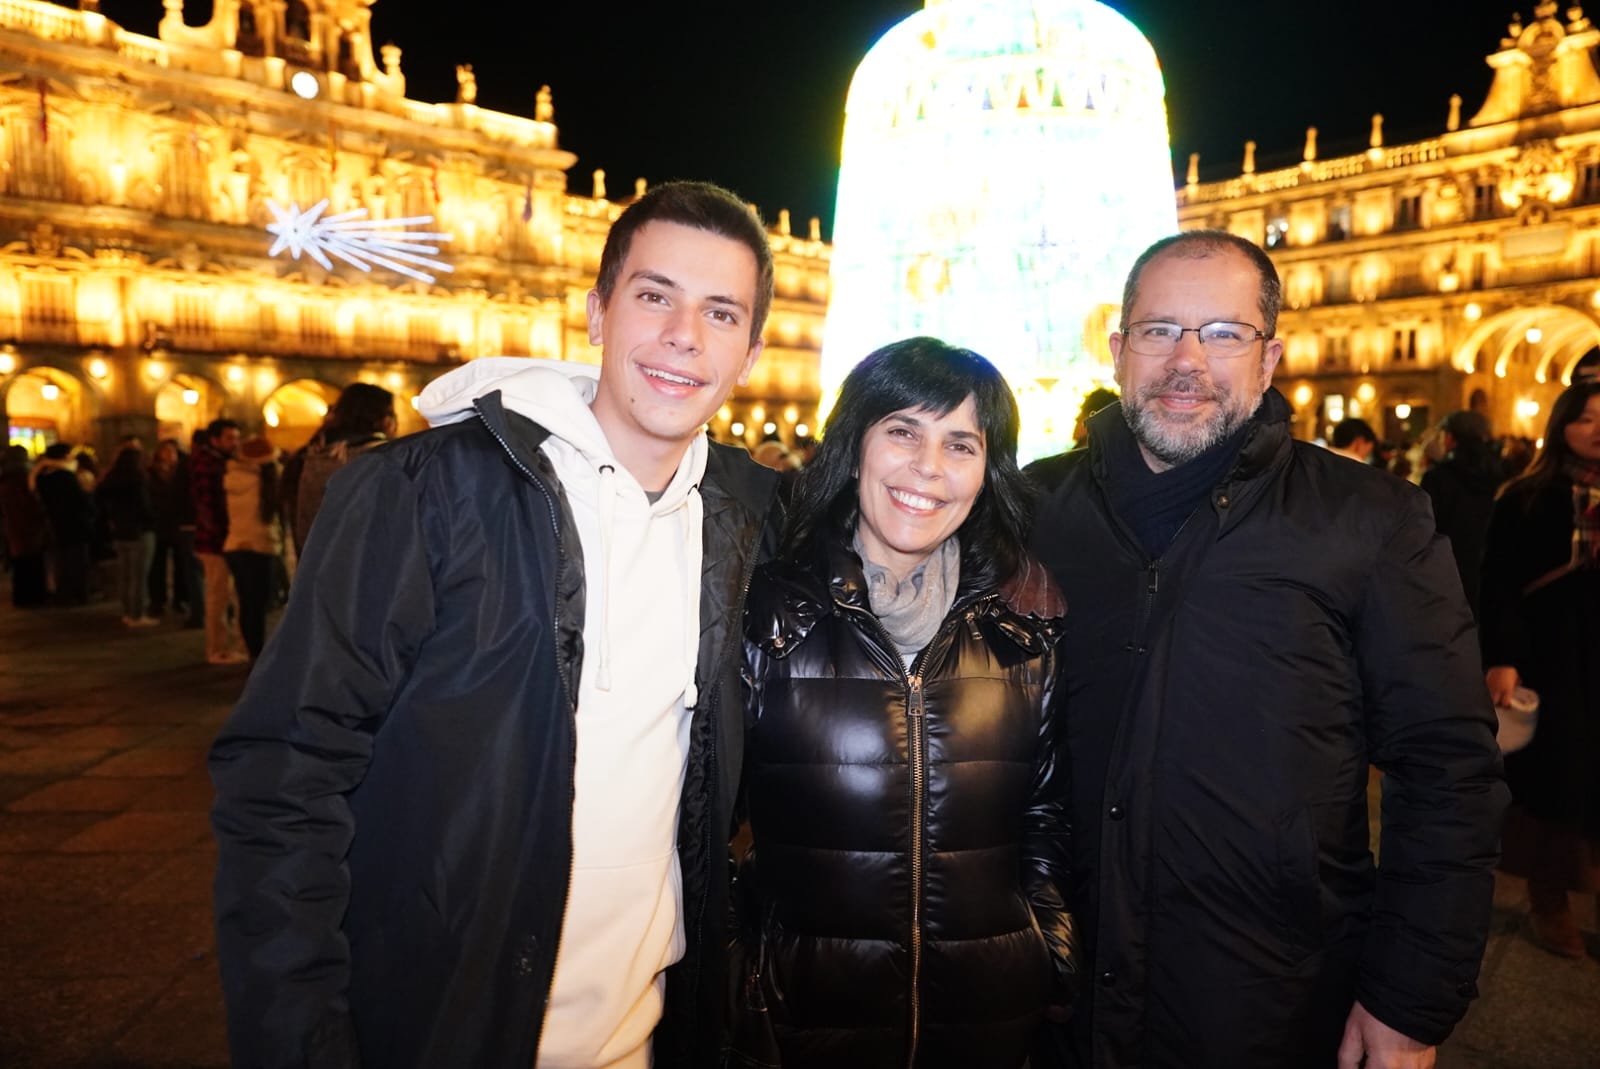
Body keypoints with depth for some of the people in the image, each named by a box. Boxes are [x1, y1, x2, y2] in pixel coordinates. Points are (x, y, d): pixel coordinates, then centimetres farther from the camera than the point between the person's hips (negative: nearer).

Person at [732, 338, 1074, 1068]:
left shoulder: (1025, 623, -2)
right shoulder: (770, 609, -9)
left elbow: (1047, 814, 7)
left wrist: (1054, 965, 4)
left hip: (991, 1007, 3)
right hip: (806, 1007, -2)